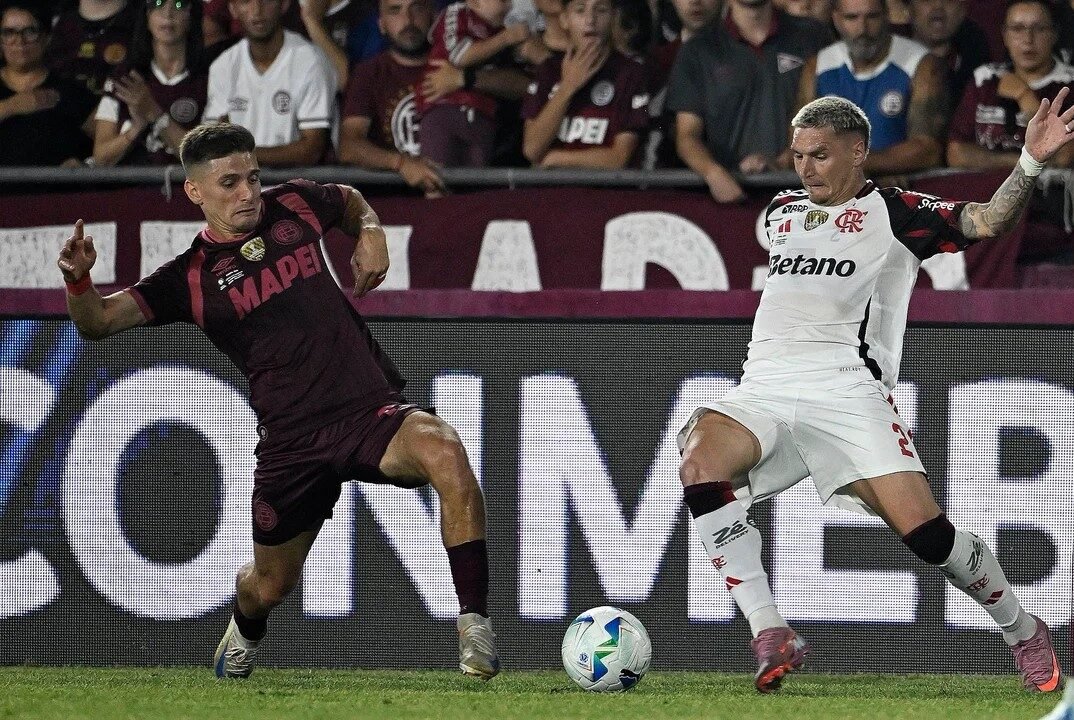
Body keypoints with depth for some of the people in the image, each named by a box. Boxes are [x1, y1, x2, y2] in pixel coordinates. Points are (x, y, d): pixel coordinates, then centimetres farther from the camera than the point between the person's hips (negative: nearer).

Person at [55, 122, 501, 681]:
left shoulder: (294, 206, 6)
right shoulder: (191, 277, -1)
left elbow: (348, 200, 30)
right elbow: (98, 322, -7)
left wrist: (370, 233, 9)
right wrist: (78, 279, -27)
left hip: (371, 409, 0)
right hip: (292, 439, 0)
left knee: (443, 451, -33)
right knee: (269, 585, 12)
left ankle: (474, 625, -28)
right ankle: (244, 634, 54)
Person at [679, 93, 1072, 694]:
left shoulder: (896, 213, 6)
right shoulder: (782, 210, 24)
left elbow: (985, 222, -8)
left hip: (848, 390, -4)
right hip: (765, 390, 4)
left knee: (922, 529, -17)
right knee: (701, 467, -28)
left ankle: (1024, 633, 11)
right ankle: (771, 637, -27)